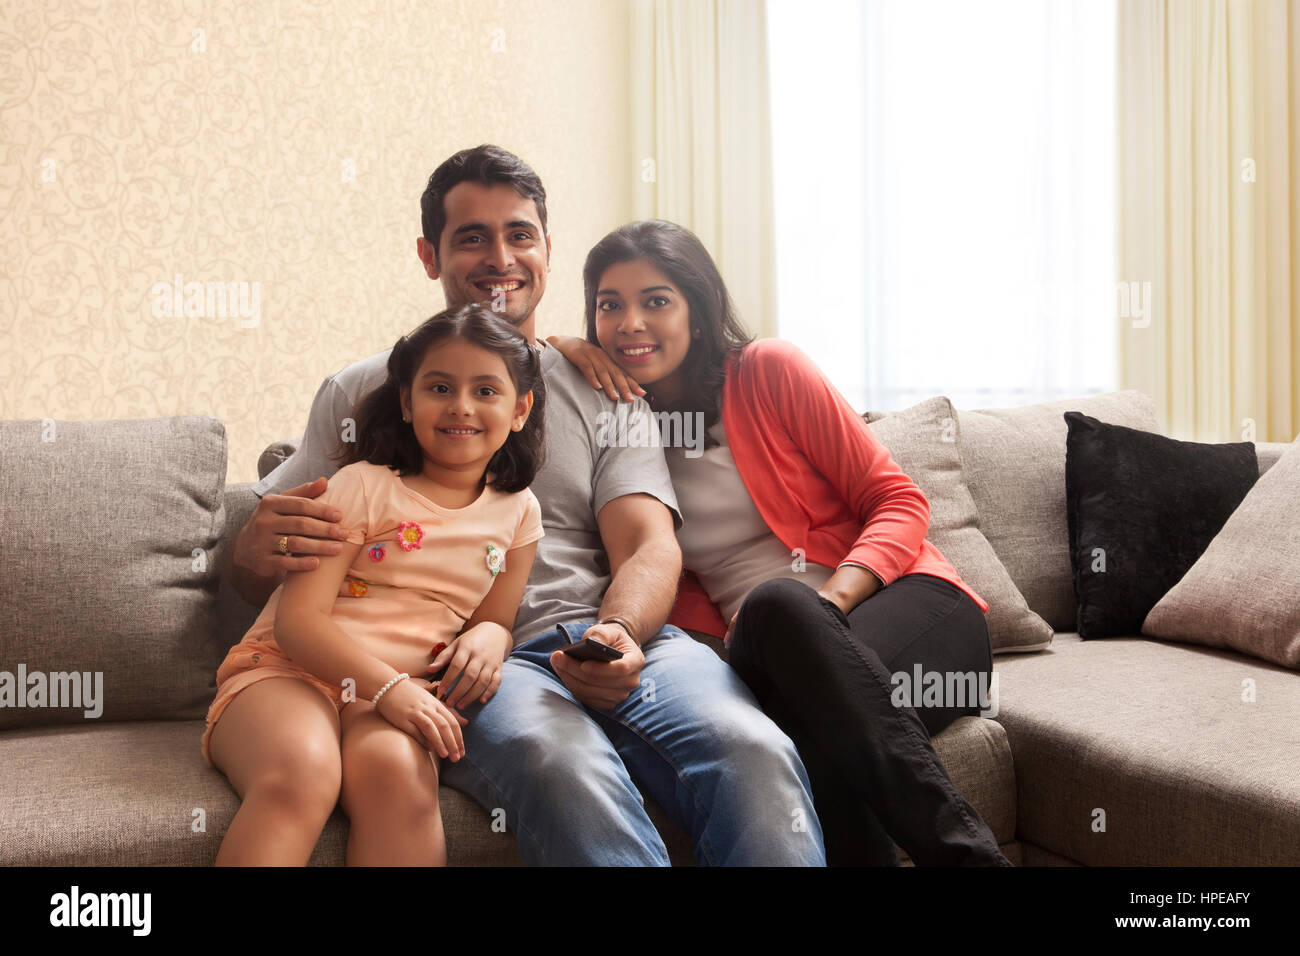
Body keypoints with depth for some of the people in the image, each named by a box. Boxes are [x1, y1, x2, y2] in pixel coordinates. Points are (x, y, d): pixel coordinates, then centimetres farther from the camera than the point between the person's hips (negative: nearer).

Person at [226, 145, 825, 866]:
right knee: (563, 766, -38)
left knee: (755, 752, -31)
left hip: (618, 643, 2)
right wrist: (257, 550, -12)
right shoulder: (362, 392, 20)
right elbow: (253, 572, 17)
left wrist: (619, 634, -17)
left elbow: (649, 544, 8)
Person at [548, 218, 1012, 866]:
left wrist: (829, 598, -18)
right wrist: (557, 348, 2)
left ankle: (965, 851, -37)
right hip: (761, 651, 2)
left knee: (776, 604, -39)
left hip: (905, 603, -1)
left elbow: (898, 501, 1)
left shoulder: (766, 370, 4)